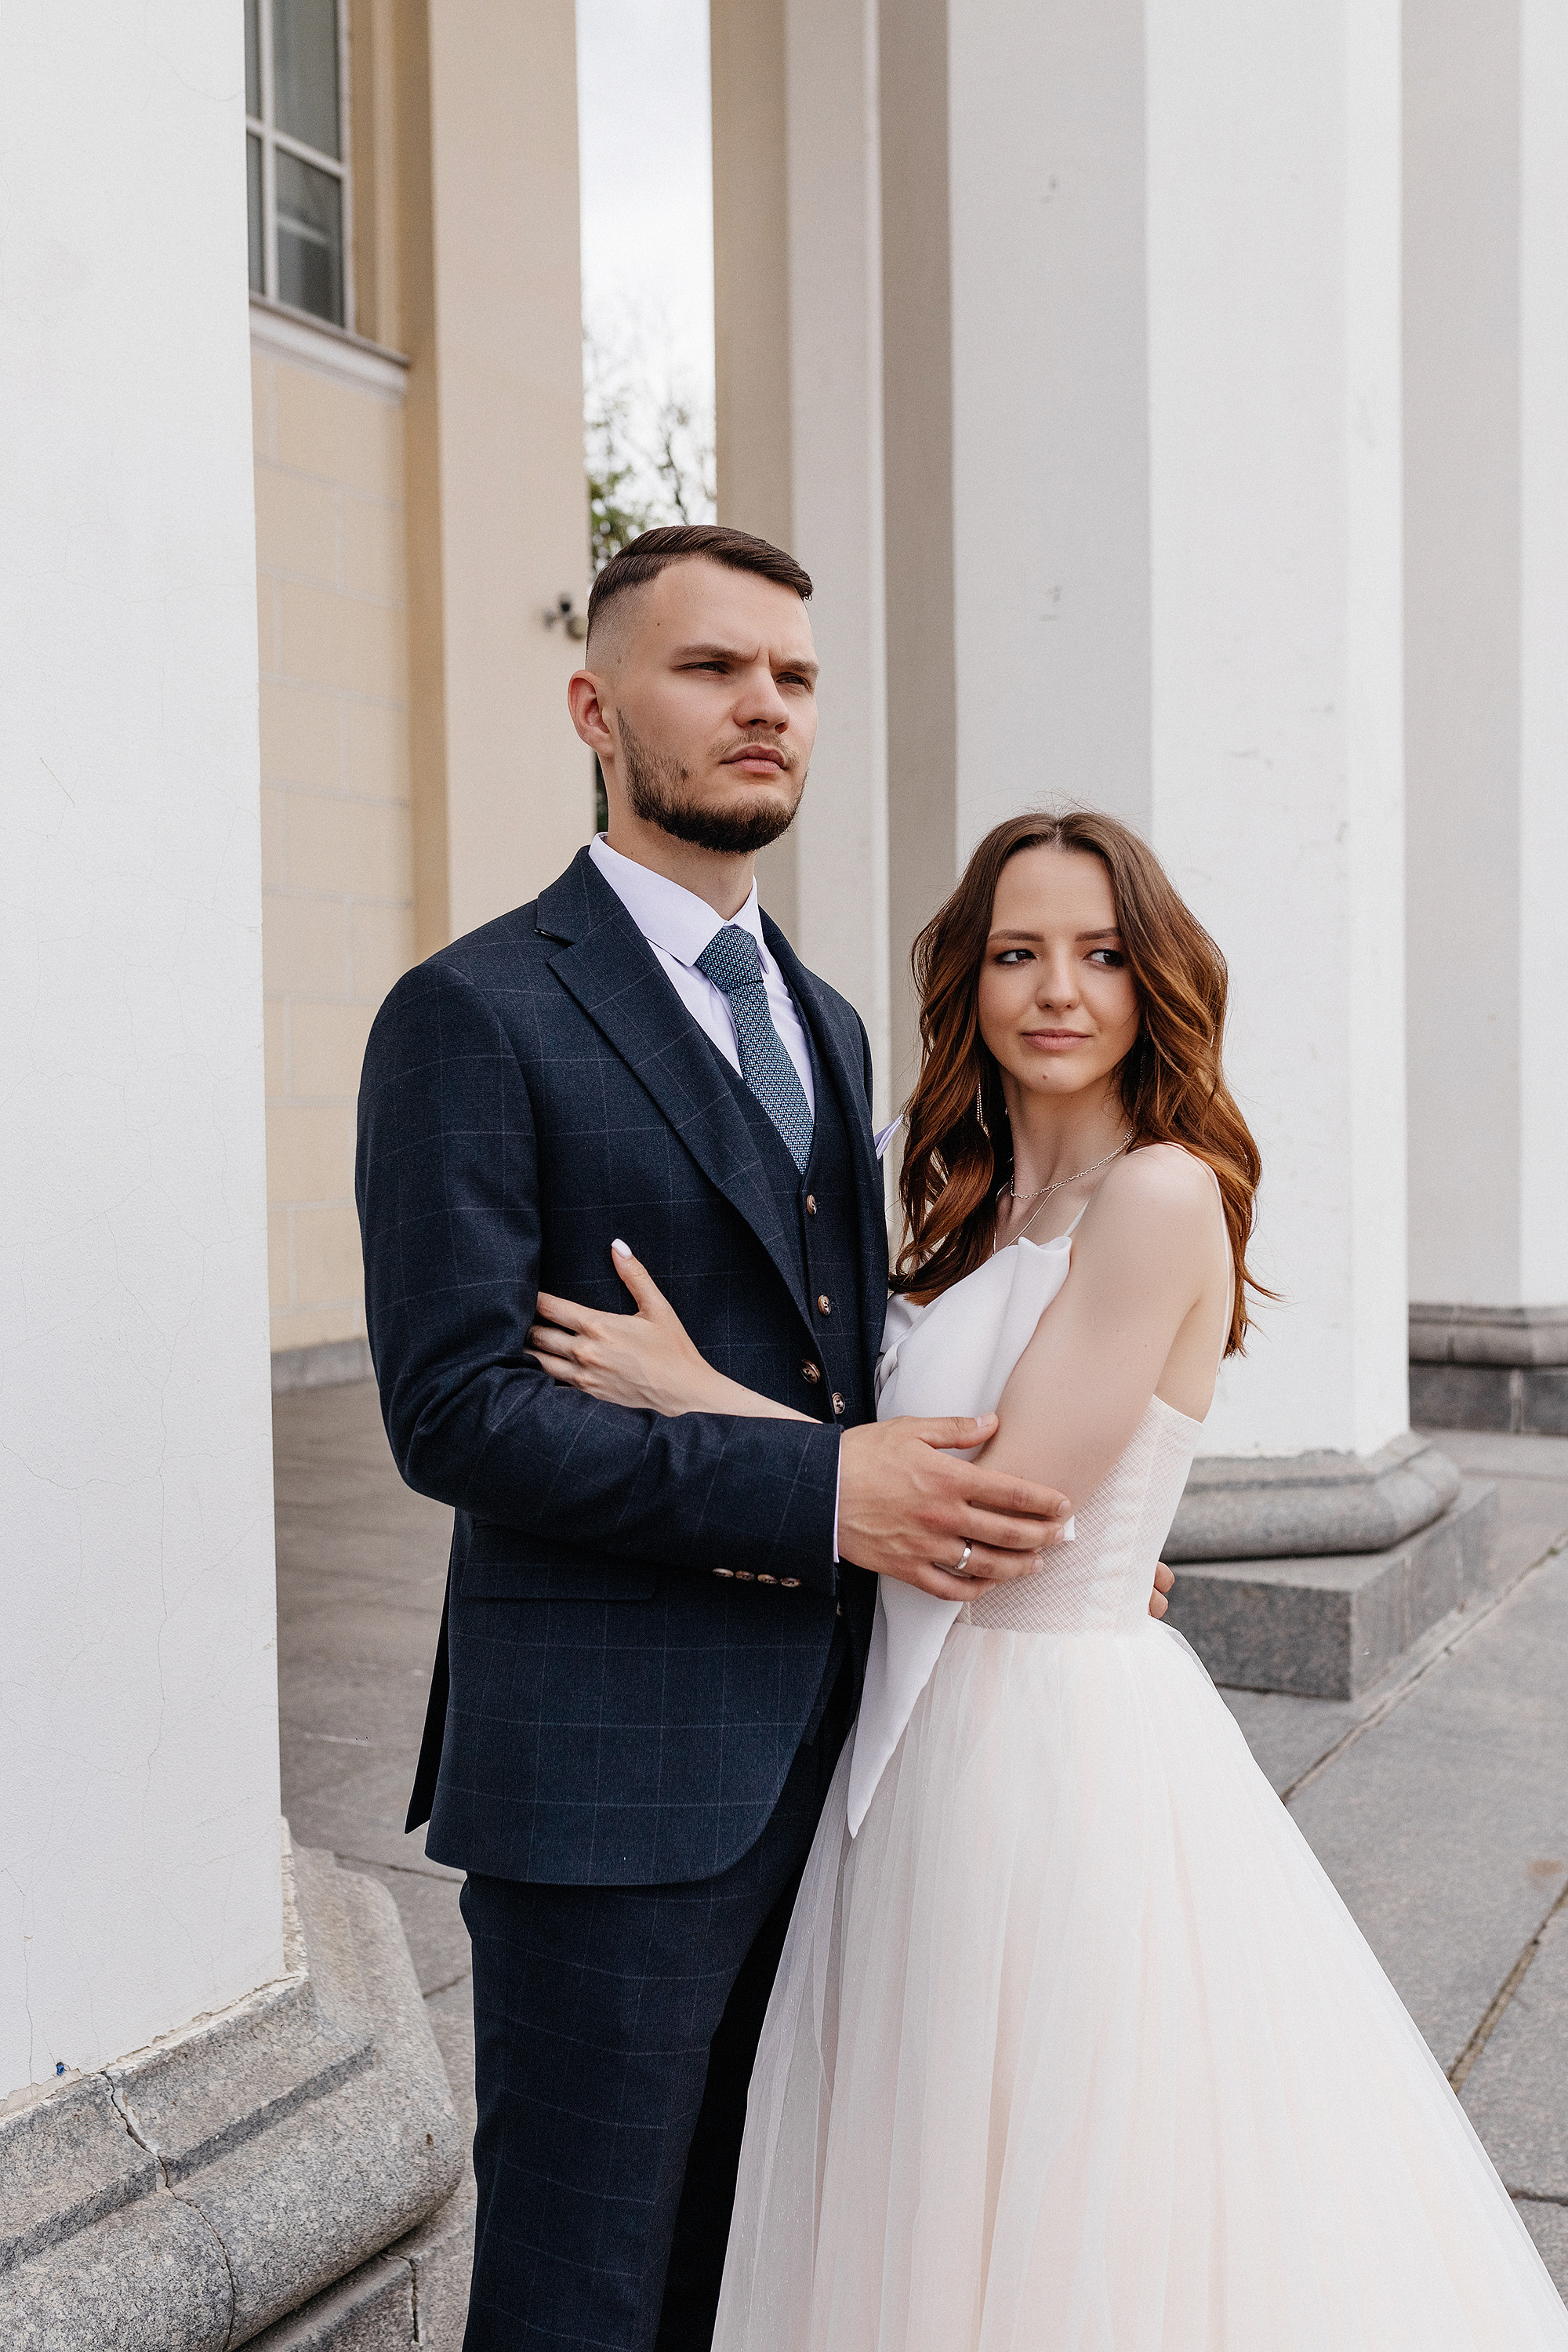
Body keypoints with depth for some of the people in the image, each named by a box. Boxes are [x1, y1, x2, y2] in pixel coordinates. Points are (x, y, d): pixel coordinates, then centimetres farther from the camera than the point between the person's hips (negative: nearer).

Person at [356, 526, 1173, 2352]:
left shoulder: (824, 1022, 14)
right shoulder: (473, 1016, -11)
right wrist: (813, 1490, -22)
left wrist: (1003, 1509, 3)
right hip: (611, 1772, -7)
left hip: (819, 1746, 7)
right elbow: (451, 1413, -18)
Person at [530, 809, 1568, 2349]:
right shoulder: (984, 1210, 9)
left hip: (1061, 1744, -8)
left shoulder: (1161, 1195, -17)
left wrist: (700, 1390, -19)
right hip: (935, 1733, 8)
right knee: (948, 2204, 22)